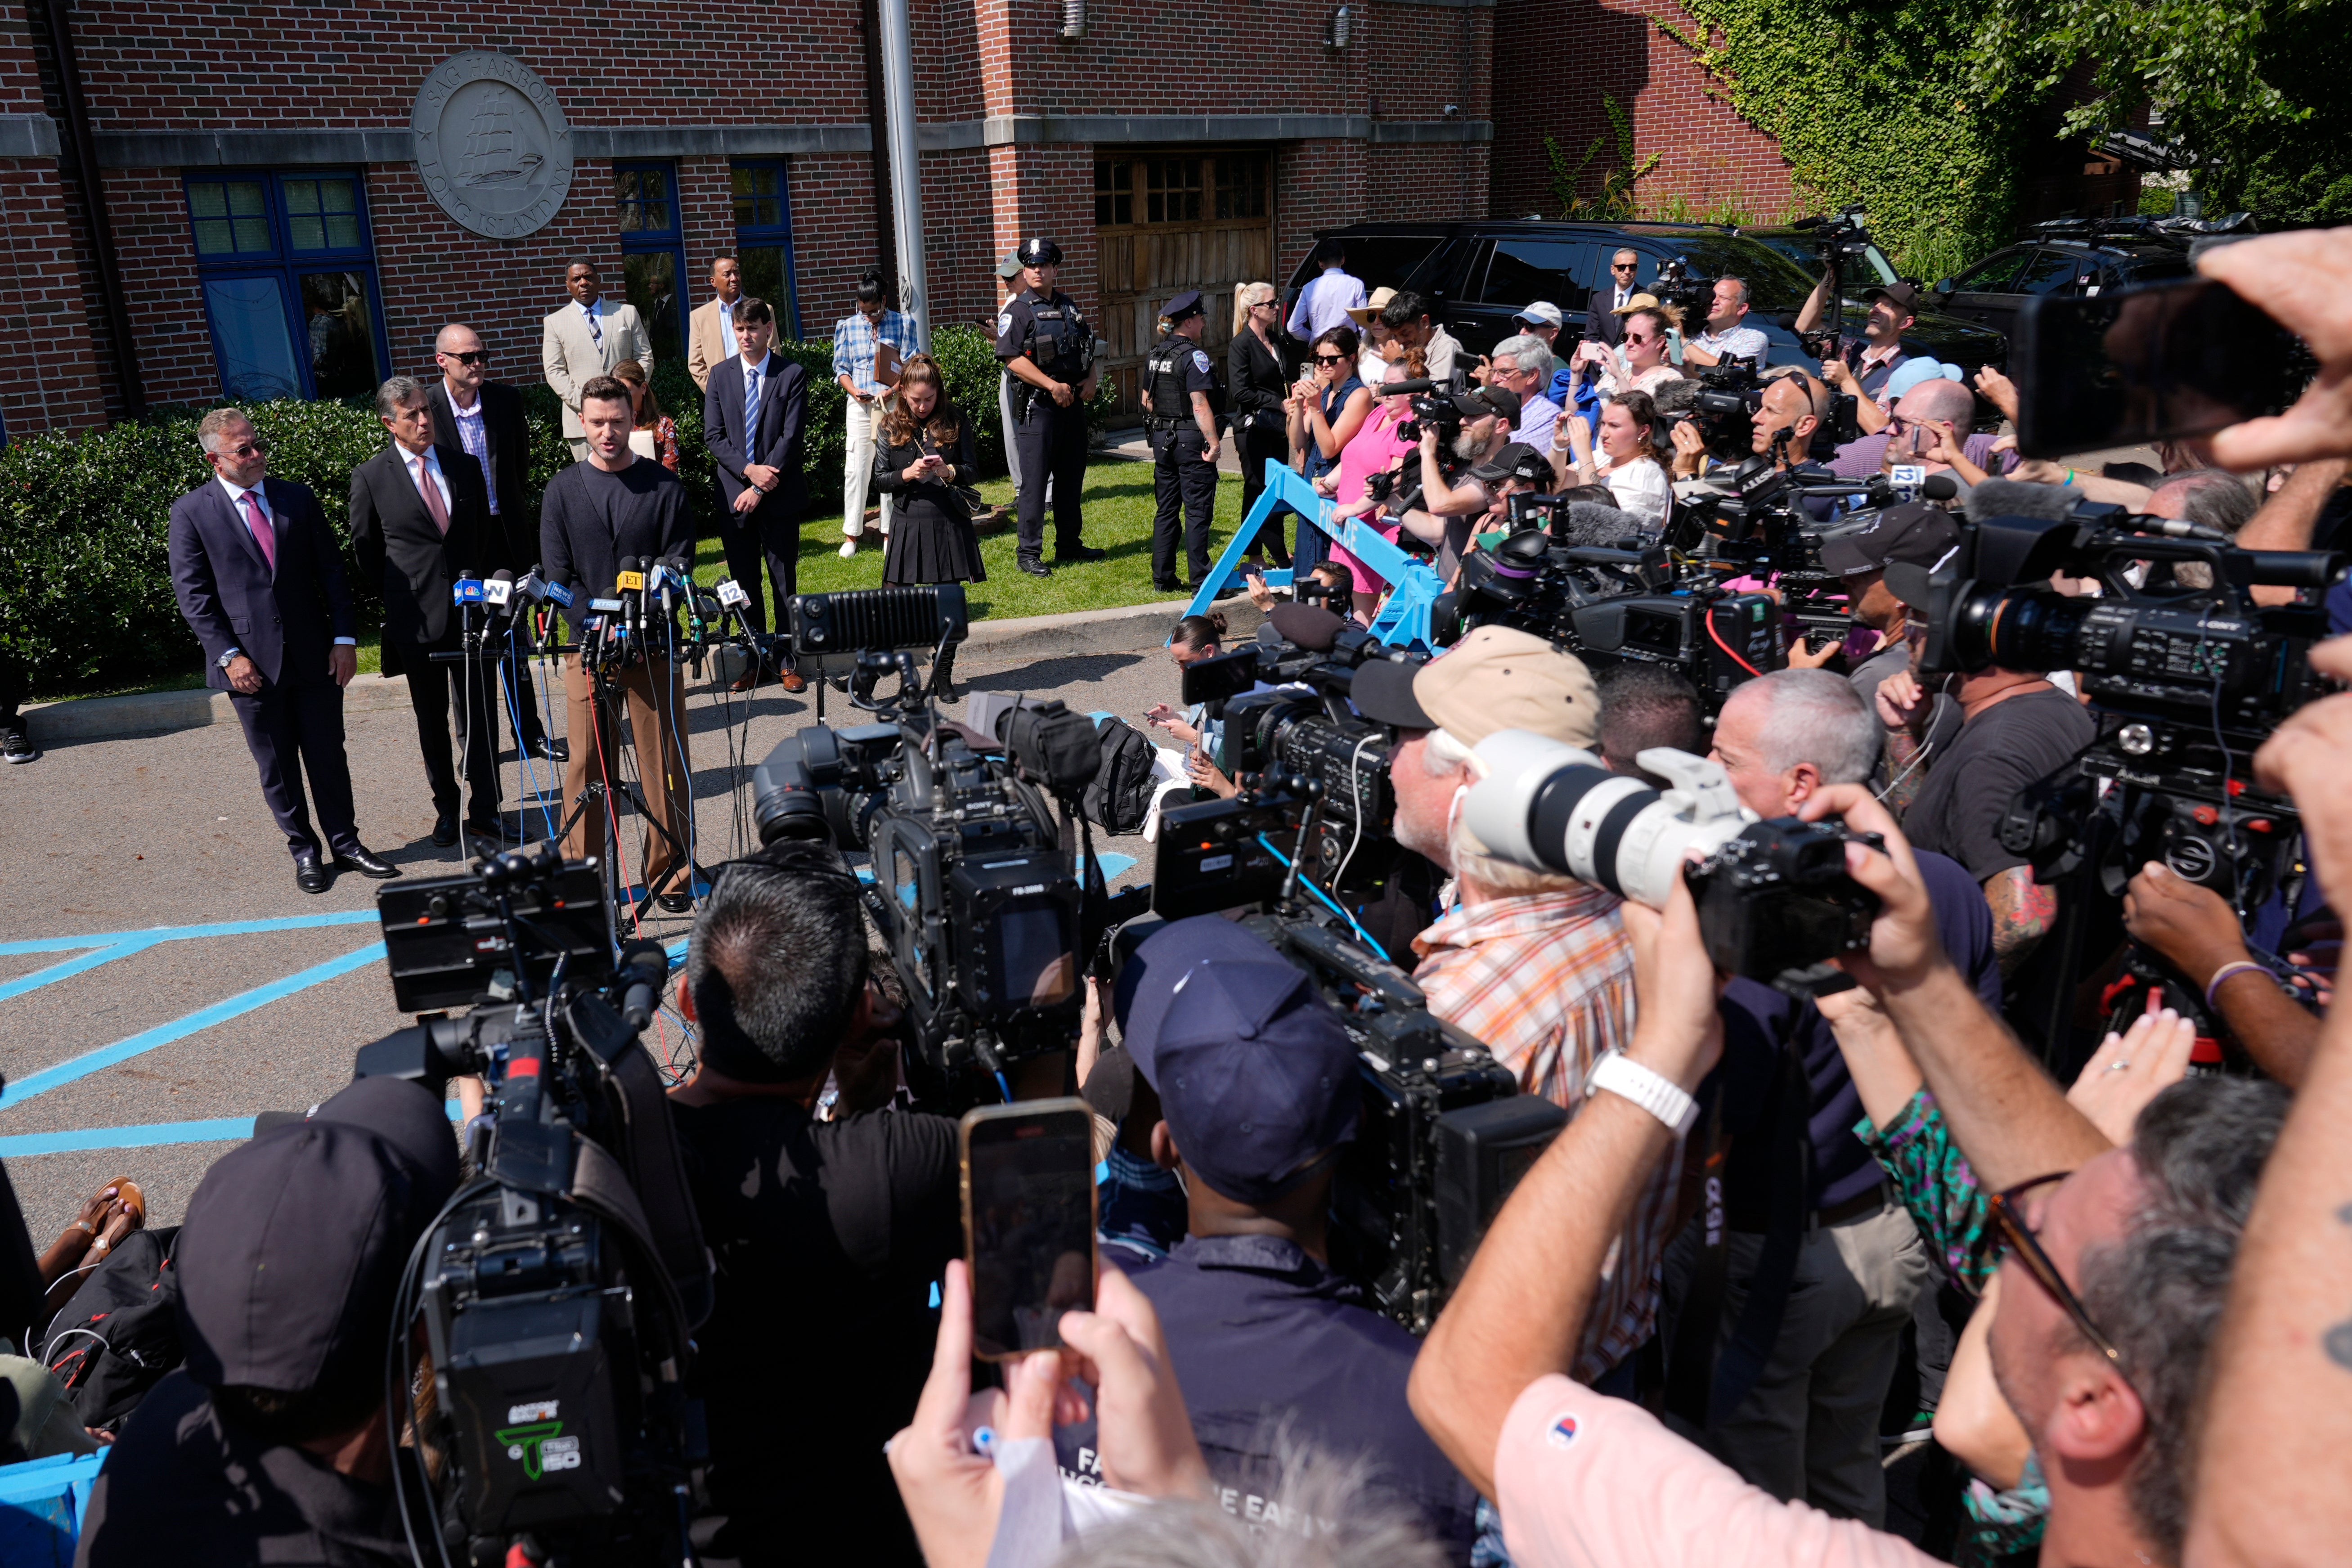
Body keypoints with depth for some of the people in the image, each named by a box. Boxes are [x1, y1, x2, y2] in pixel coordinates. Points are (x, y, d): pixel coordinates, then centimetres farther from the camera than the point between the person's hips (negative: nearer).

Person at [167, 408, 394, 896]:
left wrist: (344, 638, -2)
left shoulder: (297, 498, 6)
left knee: (329, 757, 10)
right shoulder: (191, 512, -2)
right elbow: (193, 594, -3)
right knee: (277, 768, 8)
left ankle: (346, 843, 23)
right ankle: (305, 851, 21)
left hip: (315, 656, 2)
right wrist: (228, 655, -12)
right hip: (251, 664, -2)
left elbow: (332, 571, 7)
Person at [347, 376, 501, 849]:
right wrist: (399, 598, 5)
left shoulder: (465, 467, 7)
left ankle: (484, 810, 9)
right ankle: (445, 807, 24)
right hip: (416, 616, -1)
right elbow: (365, 549, 6)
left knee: (479, 714, 1)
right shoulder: (370, 477, -2)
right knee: (431, 720, 11)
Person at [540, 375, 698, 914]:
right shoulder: (562, 491, 8)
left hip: (653, 643, 0)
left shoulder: (664, 486, 5)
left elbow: (679, 563, 0)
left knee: (666, 764, 3)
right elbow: (559, 575, 2)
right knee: (588, 766, 3)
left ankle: (669, 873, 15)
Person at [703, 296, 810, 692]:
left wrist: (760, 489, -13)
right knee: (744, 584, 7)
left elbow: (791, 437, -8)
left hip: (779, 495, -3)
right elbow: (713, 435, 3)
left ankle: (789, 662, 10)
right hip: (734, 493, 3)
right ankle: (754, 660, 16)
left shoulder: (792, 375, -1)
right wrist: (749, 470, -13)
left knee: (785, 582, 3)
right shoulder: (720, 375, 8)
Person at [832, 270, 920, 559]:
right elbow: (841, 368, 10)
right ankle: (851, 535, 7)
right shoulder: (847, 326, 8)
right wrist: (853, 390, -10)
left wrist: (891, 391, -16)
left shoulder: (903, 324, 3)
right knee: (856, 468, -1)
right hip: (860, 405, 1)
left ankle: (890, 533, 10)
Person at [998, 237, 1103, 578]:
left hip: (1073, 403, 7)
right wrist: (1052, 386, -19)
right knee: (1035, 480, -6)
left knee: (1071, 476, 13)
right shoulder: (1017, 310, -5)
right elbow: (1012, 358, -14)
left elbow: (1088, 348, 22)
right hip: (1037, 406, -6)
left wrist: (1090, 380, 3)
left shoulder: (1069, 307, 15)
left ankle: (1069, 545, 23)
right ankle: (1028, 553, -1)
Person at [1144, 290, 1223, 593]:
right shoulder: (1193, 355, -14)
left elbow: (1147, 401, 17)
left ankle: (1162, 578, 17)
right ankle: (1201, 582, -1)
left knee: (1166, 510, 13)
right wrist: (1213, 442, -19)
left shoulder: (1155, 355, 10)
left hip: (1162, 439, 8)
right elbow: (1200, 406, -21)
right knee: (1197, 512, -3)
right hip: (1191, 440, -8)